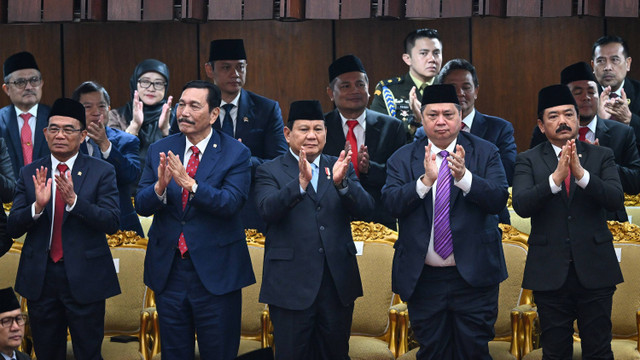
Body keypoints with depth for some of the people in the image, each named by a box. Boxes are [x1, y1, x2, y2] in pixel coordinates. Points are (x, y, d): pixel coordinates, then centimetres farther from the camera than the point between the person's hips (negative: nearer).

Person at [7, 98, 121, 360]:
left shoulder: (102, 172, -2)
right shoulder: (29, 173, 5)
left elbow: (112, 222, -12)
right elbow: (13, 228, 0)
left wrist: (73, 199, -25)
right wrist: (38, 205, -20)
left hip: (84, 279, -3)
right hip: (40, 279, 3)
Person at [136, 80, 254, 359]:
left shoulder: (236, 154, -6)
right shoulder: (160, 151, 4)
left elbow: (231, 203, -20)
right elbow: (141, 206, -2)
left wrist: (189, 183, -32)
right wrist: (160, 186, -24)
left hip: (215, 273, -3)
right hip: (168, 271, 4)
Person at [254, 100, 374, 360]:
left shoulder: (341, 168, 10)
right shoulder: (270, 172, 0)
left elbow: (365, 208, -3)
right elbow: (267, 209, -18)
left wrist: (341, 182, -23)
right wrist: (301, 182, -33)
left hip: (338, 282, 3)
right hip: (291, 284, -3)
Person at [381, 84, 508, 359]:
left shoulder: (485, 152, 2)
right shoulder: (402, 159, 4)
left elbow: (499, 199, -10)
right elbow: (391, 203, -10)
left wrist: (464, 176, -26)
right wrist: (425, 180, -25)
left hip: (473, 276, -1)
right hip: (423, 279, 1)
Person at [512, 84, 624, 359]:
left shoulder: (601, 156, 6)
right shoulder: (528, 160, 3)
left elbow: (616, 199, -9)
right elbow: (521, 205, -13)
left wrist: (581, 173, -24)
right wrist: (555, 177, -27)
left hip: (594, 271, 0)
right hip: (550, 272, 0)